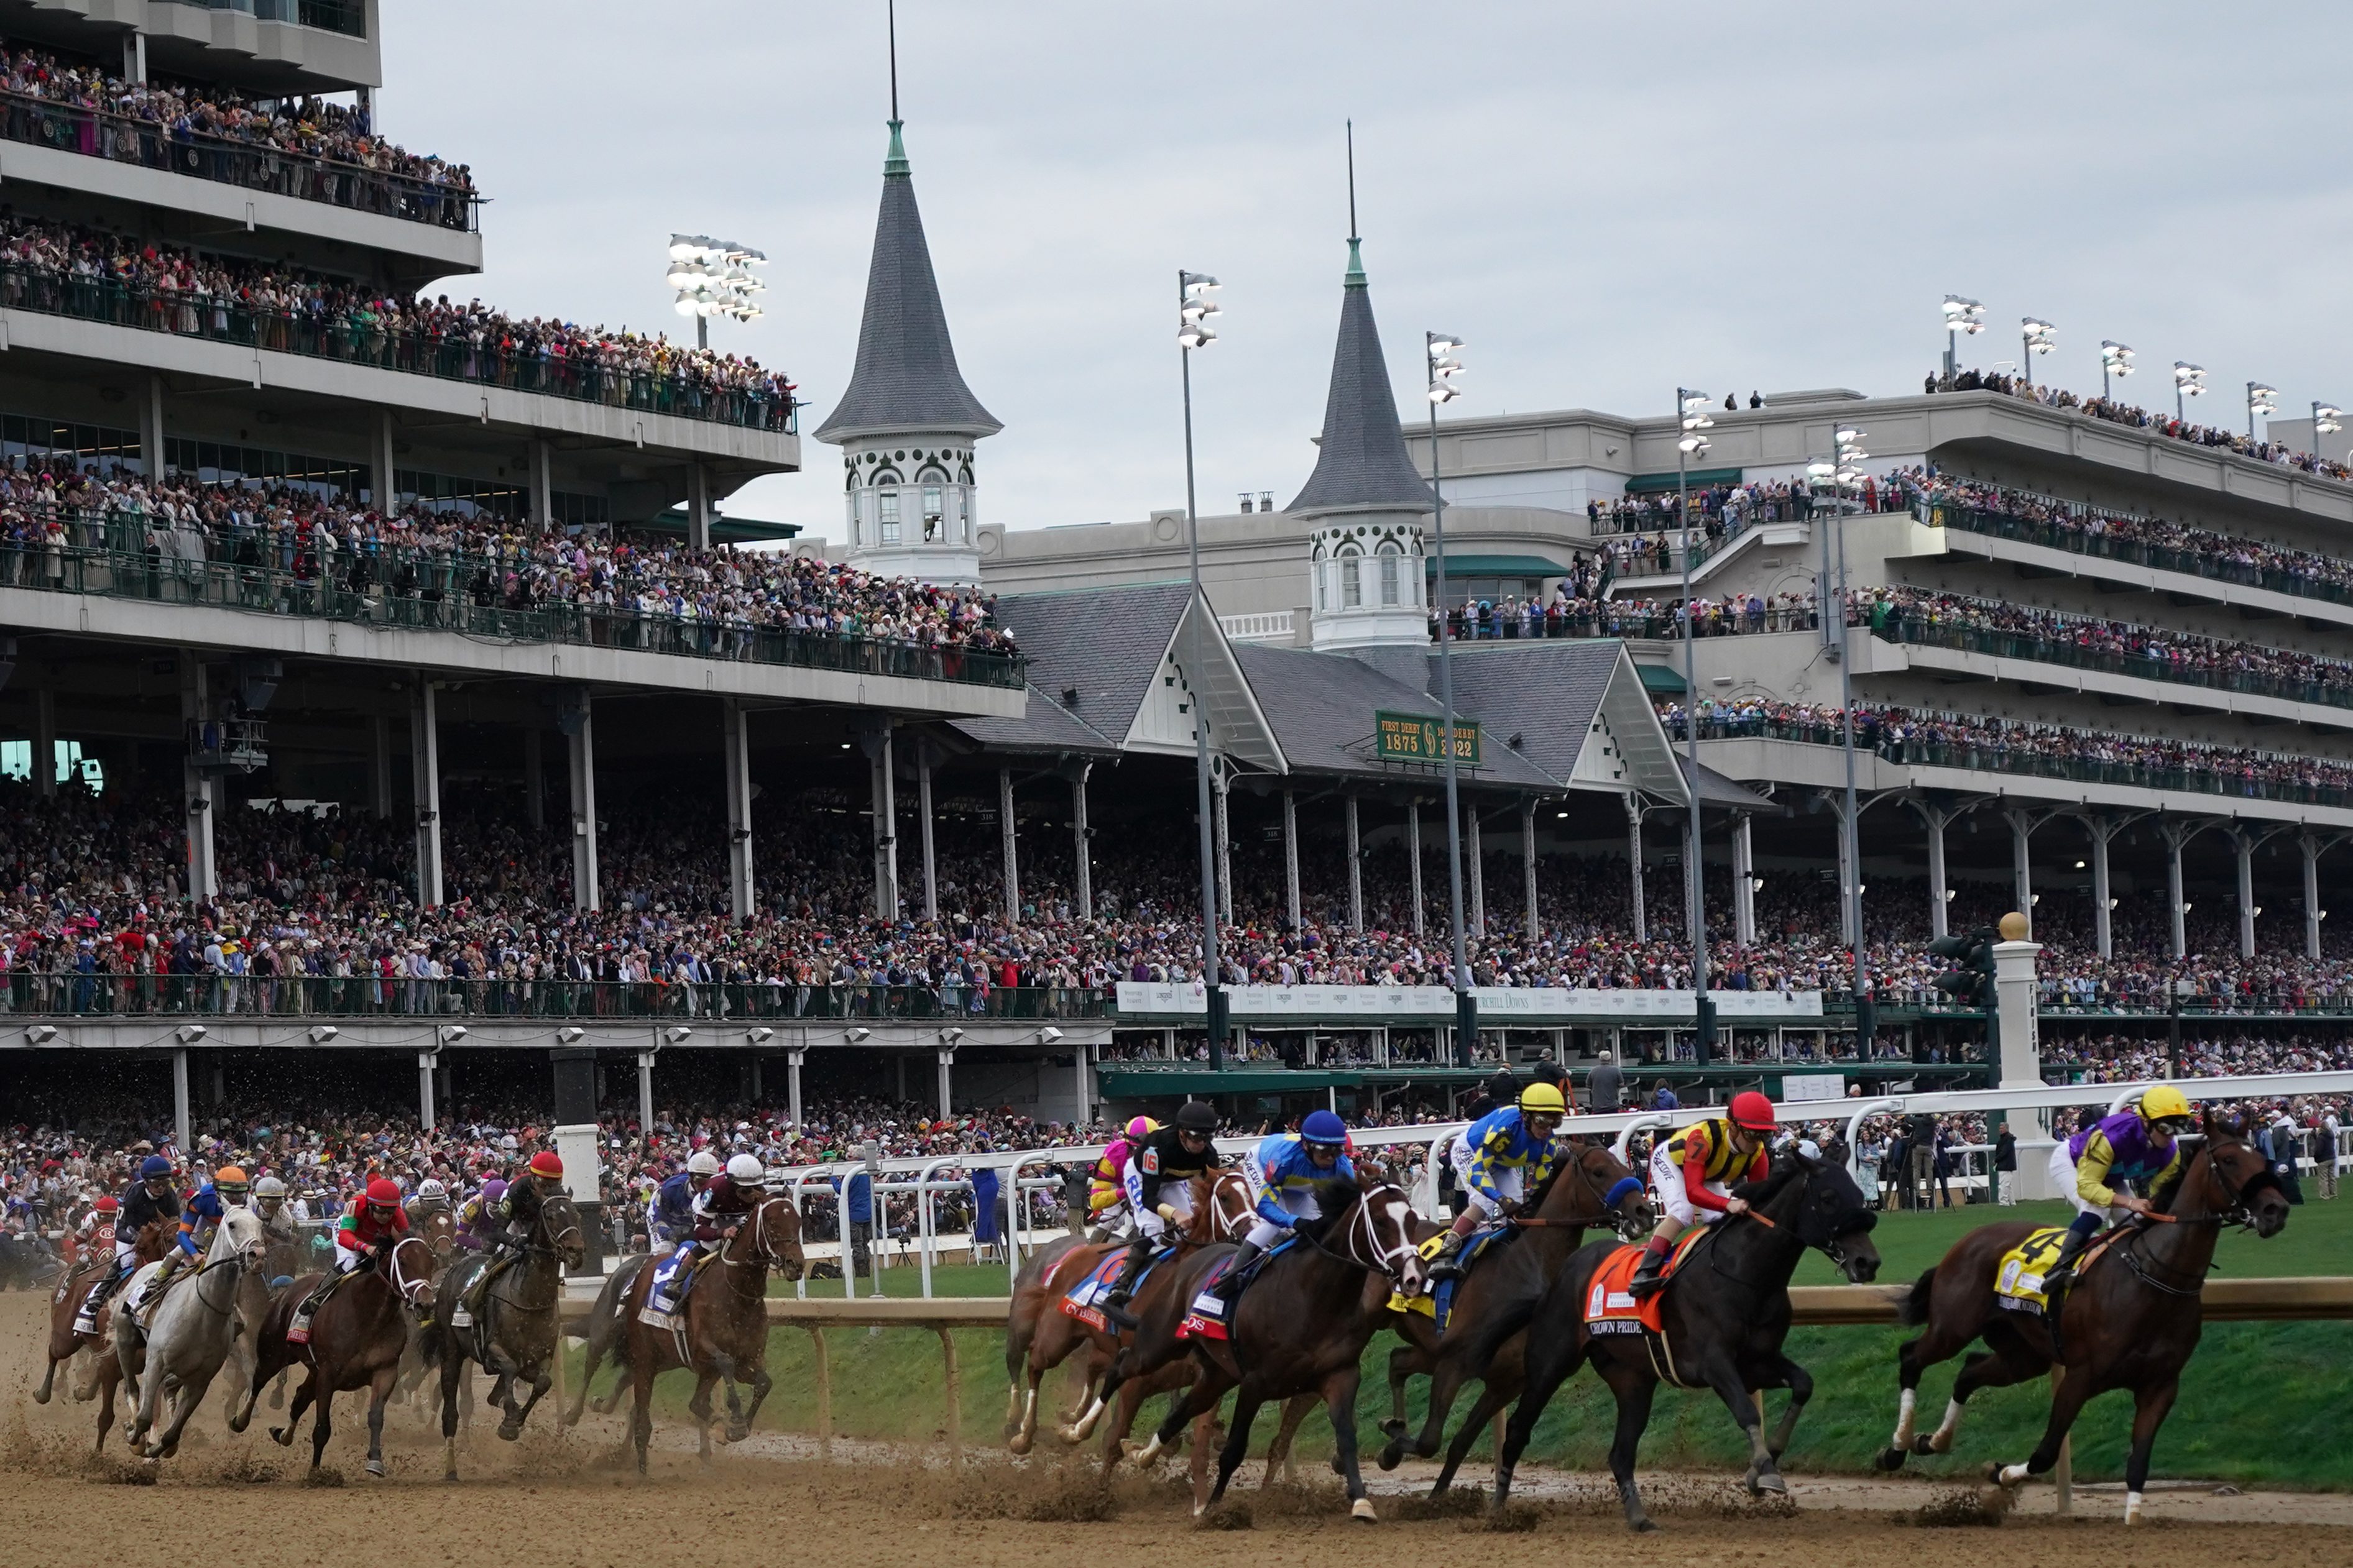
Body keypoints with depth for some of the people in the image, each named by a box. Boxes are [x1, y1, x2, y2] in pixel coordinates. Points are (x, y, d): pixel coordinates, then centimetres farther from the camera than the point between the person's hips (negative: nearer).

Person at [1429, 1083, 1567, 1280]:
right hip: (1468, 1151, -7)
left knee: (1516, 1214, -4)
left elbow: (1536, 1188, -13)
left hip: (1502, 1165, 7)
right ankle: (1443, 1256, -32)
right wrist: (1503, 1200, -52)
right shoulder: (1506, 1127, -42)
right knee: (1485, 1204, -28)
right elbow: (1476, 1171, -42)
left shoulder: (1549, 1145, -22)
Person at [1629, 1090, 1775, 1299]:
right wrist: (1729, 1204, -66)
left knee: (1721, 1221, -9)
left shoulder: (1758, 1155, -27)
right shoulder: (1703, 1137, -45)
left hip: (1709, 1175, 7)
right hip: (1670, 1161, -7)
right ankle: (1644, 1274, -37)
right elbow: (1692, 1191, -52)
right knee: (1682, 1213, -29)